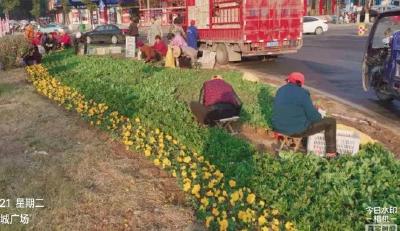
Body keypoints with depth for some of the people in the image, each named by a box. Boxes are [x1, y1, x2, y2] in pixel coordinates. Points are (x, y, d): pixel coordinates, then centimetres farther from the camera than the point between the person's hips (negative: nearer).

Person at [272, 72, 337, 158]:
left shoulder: (280, 90, 3)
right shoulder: (302, 93, -17)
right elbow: (313, 116, -15)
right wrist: (319, 117, 9)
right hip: (297, 130, -7)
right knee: (331, 122, 8)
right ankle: (331, 153, 16)